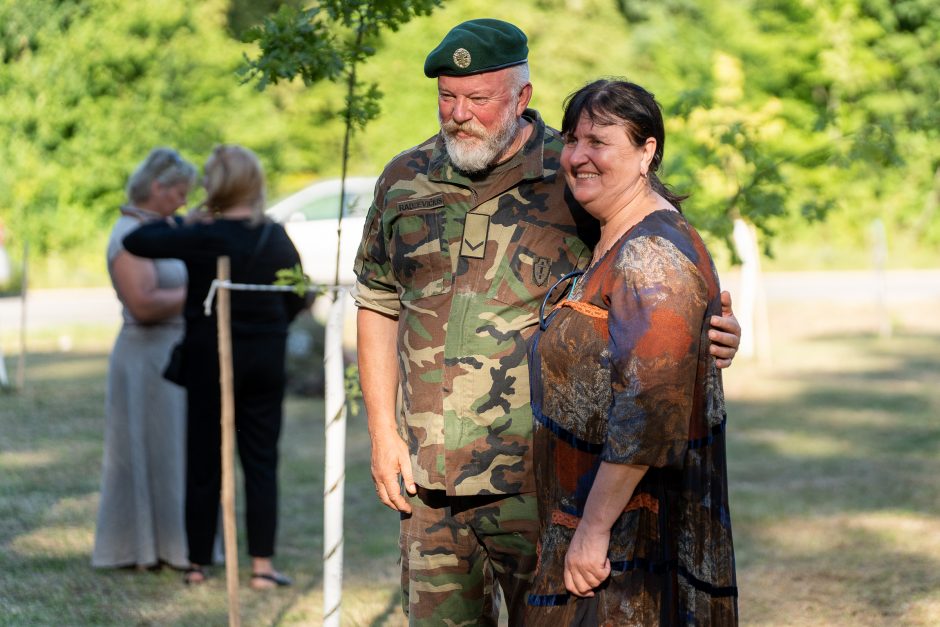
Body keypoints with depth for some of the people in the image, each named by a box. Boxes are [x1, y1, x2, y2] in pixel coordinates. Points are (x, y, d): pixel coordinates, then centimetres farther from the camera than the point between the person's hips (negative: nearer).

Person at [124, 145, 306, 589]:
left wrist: (178, 223, -1)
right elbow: (296, 297, 8)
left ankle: (198, 564, 12)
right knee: (261, 461, 6)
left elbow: (135, 241, -15)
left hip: (208, 358, -2)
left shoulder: (200, 238, -13)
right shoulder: (276, 239, -1)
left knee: (204, 460, 7)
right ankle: (262, 564, 4)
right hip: (265, 360, 2)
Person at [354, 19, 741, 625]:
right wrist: (383, 432, 11)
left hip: (539, 480, -4)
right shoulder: (405, 181, 9)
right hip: (430, 479, 4)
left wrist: (713, 329, -19)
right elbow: (378, 305, 17)